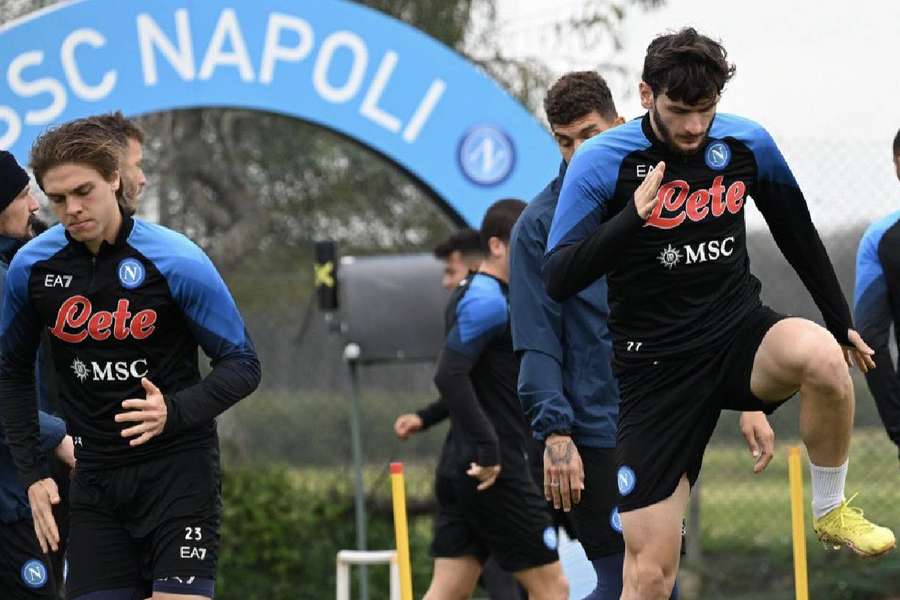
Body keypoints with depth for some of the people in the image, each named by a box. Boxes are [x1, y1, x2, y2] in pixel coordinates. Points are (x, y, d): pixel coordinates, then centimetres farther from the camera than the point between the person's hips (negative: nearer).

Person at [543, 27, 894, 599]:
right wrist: (633, 216, -30)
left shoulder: (749, 144, -1)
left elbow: (798, 235, 16)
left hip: (741, 333, 2)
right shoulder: (600, 162, -12)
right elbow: (558, 280, -18)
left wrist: (842, 323, 22)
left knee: (822, 356, -34)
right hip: (656, 364, -2)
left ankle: (831, 509, -9)